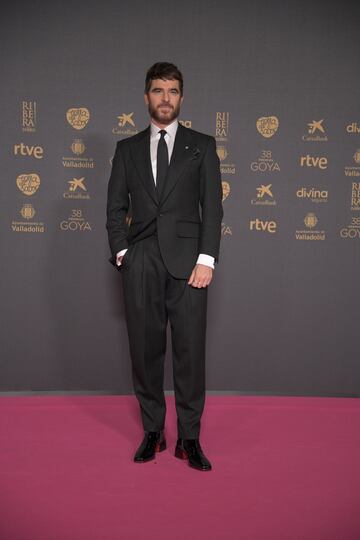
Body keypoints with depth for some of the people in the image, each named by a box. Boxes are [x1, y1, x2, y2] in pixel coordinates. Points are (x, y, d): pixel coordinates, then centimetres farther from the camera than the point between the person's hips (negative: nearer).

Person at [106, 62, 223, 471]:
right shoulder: (127, 148, 14)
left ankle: (189, 438, 12)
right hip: (141, 265, 2)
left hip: (187, 262, -1)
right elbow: (115, 207, 12)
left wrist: (206, 259, -8)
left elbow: (213, 206, 2)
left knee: (190, 351, 0)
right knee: (145, 350, 6)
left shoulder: (202, 145, 9)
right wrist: (122, 252, -1)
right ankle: (152, 432, 20)